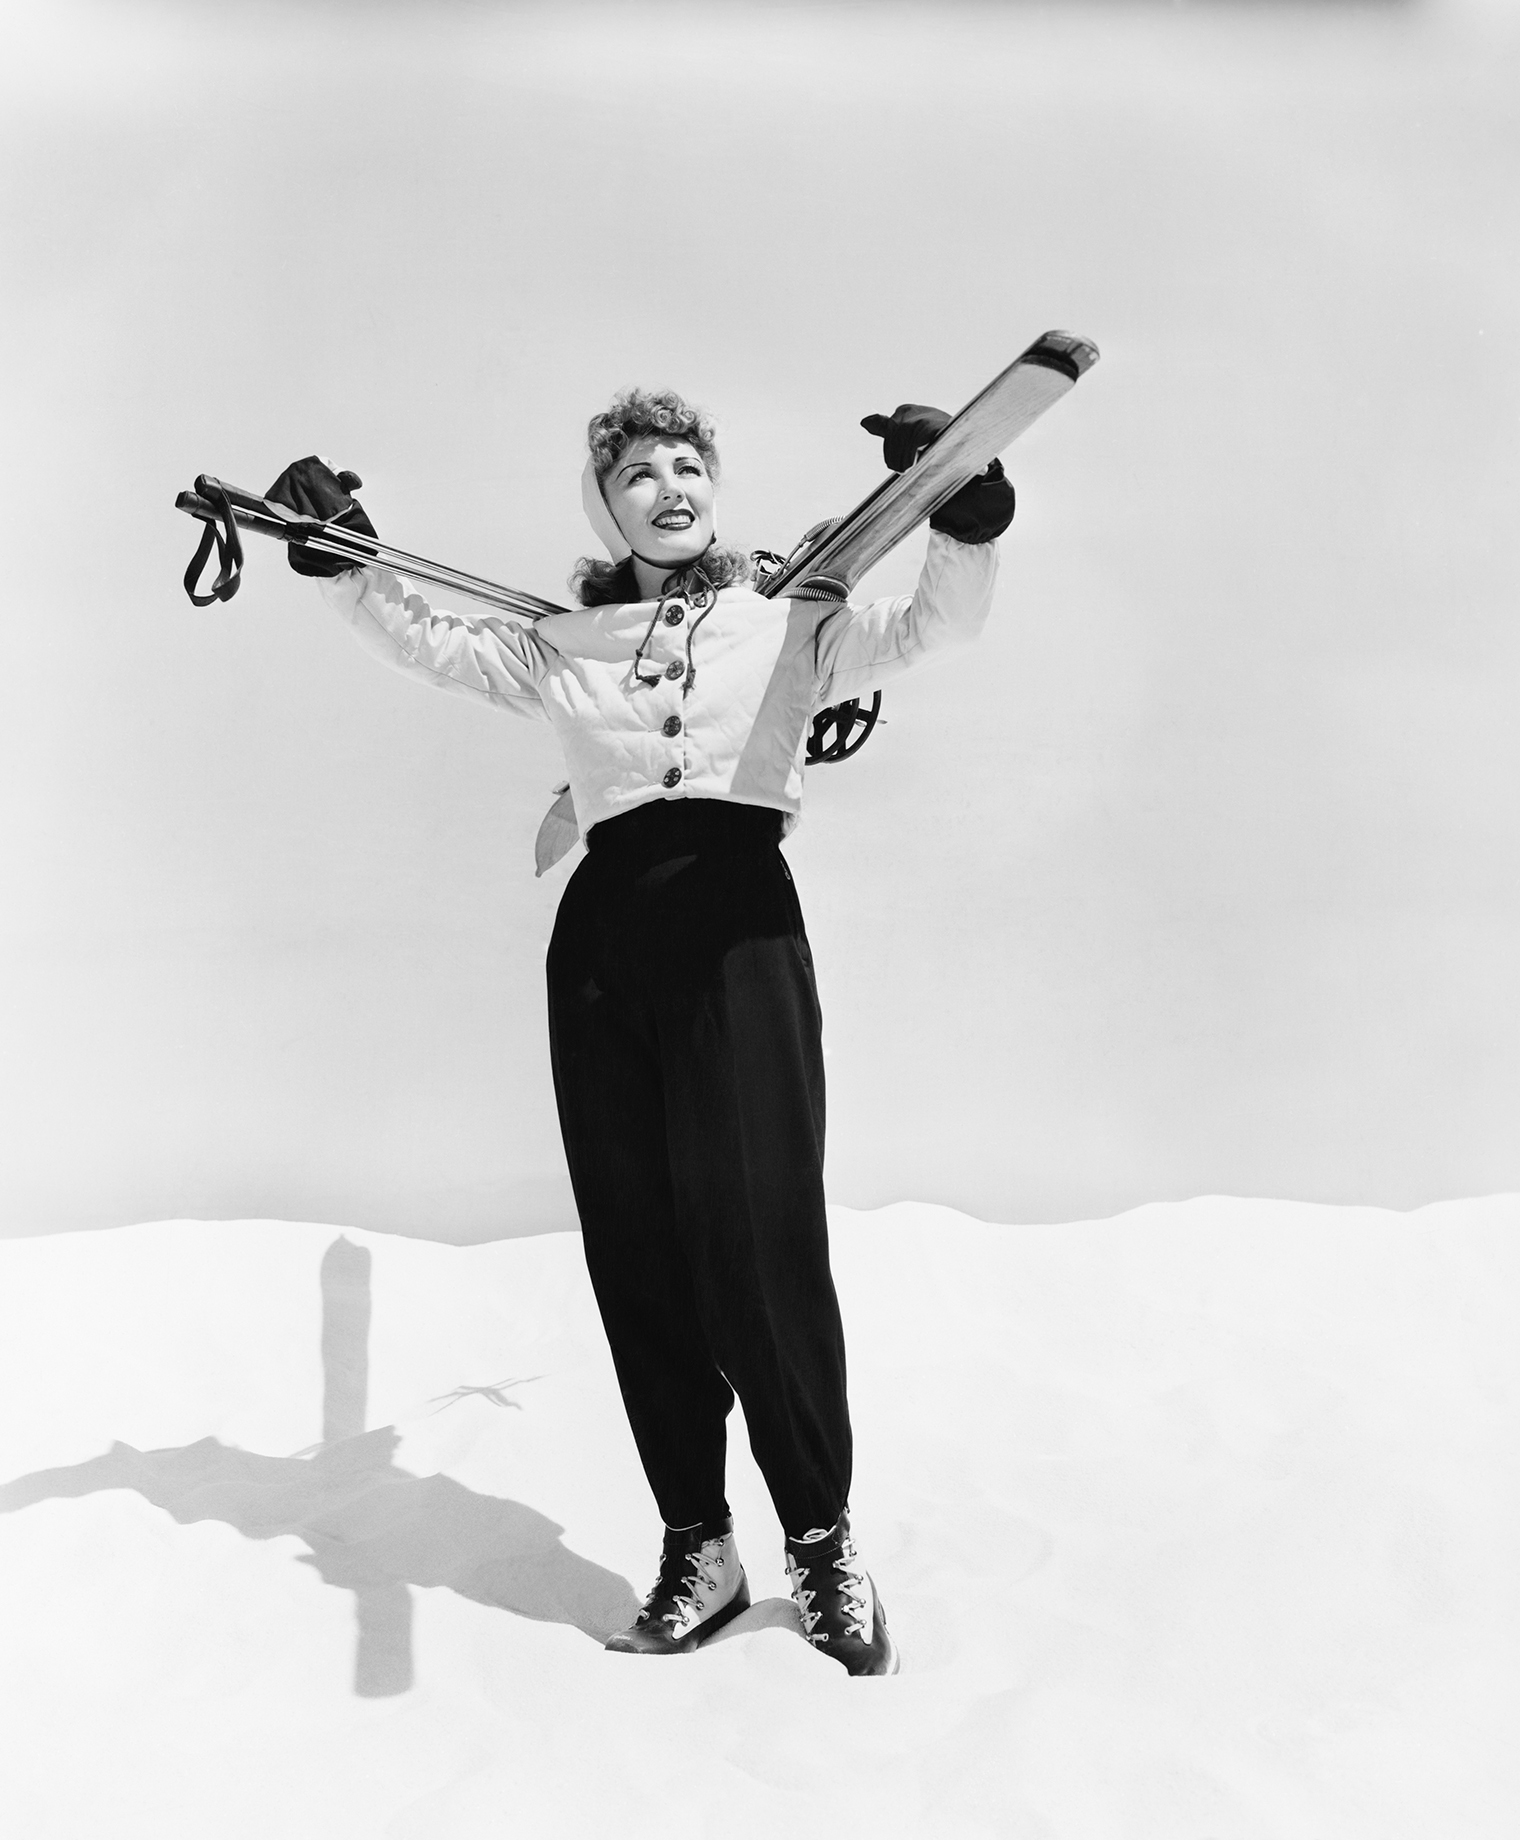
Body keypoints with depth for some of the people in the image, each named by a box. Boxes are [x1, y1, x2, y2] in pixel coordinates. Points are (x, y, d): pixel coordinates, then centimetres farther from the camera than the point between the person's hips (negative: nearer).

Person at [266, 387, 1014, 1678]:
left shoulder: (790, 626, 14)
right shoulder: (563, 647, 20)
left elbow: (934, 624, 5)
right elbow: (426, 642, 24)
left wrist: (963, 511, -10)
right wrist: (339, 554, 14)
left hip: (738, 919, -3)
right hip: (606, 931, 3)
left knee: (760, 1238, -10)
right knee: (637, 1247, 3)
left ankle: (822, 1542, 7)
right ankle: (696, 1547, 15)